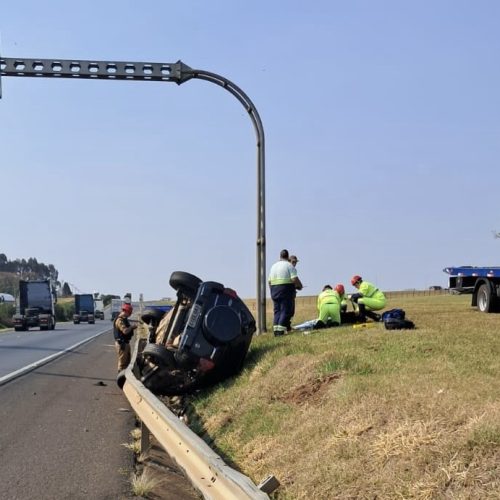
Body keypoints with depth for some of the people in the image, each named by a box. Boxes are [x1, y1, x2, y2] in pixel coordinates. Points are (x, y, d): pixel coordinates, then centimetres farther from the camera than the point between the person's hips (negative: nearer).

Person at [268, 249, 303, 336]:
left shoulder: (273, 266, 14)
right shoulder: (289, 265, -6)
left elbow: (269, 281, 14)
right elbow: (295, 279, -15)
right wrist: (299, 286, 1)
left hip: (274, 290, 6)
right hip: (286, 291, -6)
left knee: (277, 310, 11)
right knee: (286, 311, -3)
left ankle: (275, 329, 4)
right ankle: (281, 330, -11)